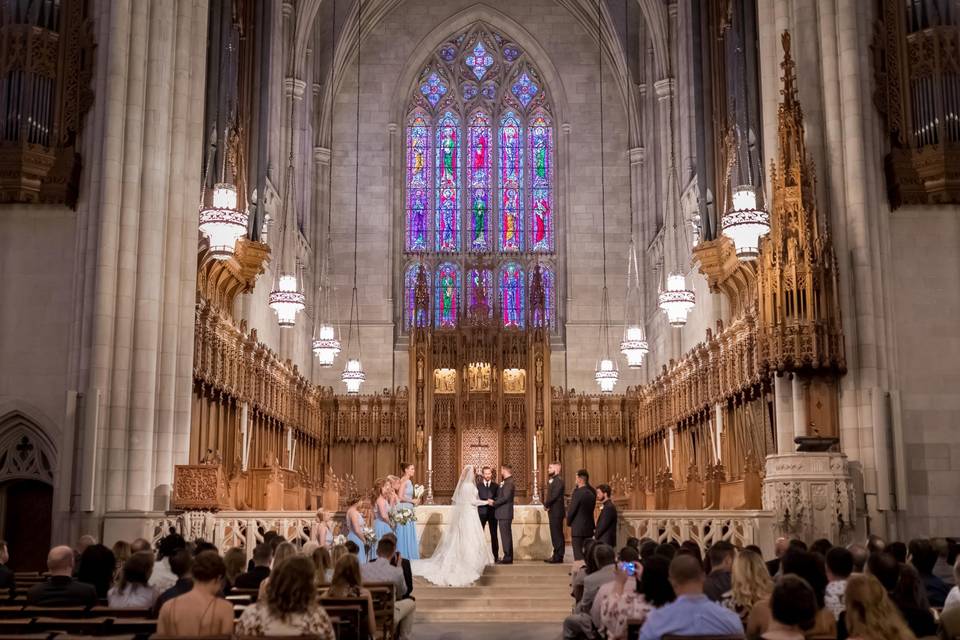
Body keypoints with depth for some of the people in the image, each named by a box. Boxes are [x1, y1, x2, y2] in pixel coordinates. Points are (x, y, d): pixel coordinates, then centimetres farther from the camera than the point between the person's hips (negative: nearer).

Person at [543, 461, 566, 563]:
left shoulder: (558, 480, -13)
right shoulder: (551, 480, 17)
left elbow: (554, 495, -20)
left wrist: (546, 504, -10)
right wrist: (546, 503, 1)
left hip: (557, 511, -9)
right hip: (552, 510, 9)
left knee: (557, 534, -6)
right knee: (555, 534, 12)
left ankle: (558, 557, -3)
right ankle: (556, 555, 17)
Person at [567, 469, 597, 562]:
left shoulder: (578, 492, -16)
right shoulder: (592, 493, 4)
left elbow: (571, 510, -11)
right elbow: (591, 509, 8)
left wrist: (568, 522, 2)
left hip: (577, 527, -7)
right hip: (589, 527, 7)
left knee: (578, 553, -3)